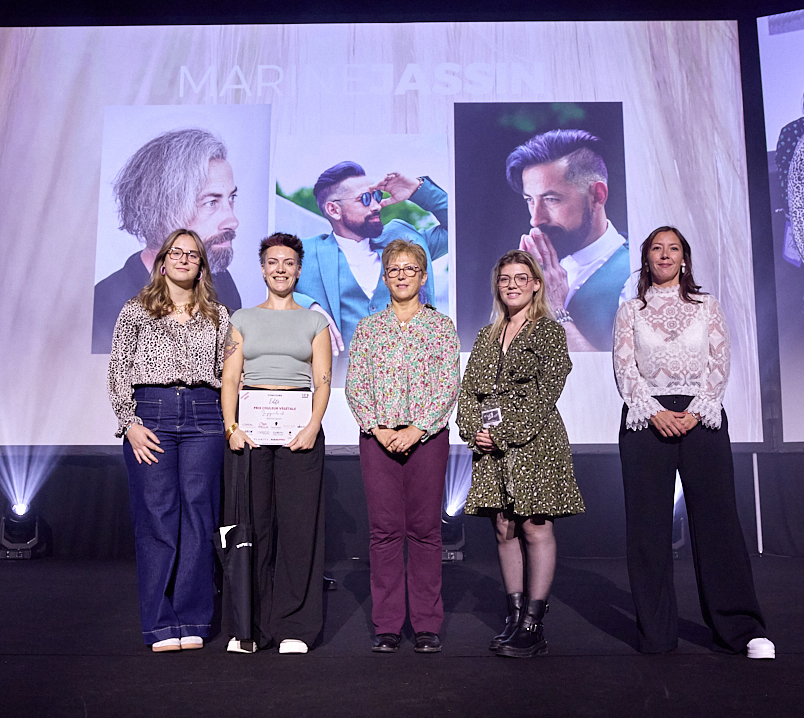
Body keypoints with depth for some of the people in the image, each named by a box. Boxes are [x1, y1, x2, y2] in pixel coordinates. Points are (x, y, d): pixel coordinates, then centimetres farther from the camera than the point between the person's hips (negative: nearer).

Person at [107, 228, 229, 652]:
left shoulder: (217, 315, 15)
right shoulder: (135, 311, 10)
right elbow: (118, 371, 5)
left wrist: (230, 422, 5)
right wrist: (130, 422, -5)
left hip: (204, 416, 2)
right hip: (150, 414, -1)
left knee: (198, 517, 0)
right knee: (156, 518, -2)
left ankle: (192, 622, 9)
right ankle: (161, 625, 7)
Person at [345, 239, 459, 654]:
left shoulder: (442, 326, 6)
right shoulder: (368, 328, 10)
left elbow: (448, 386, -2)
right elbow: (354, 386, 4)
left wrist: (417, 429, -12)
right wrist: (378, 429, -9)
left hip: (428, 436, -1)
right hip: (377, 437, 1)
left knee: (425, 529, 2)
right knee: (384, 530, 2)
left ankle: (427, 624, 13)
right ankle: (387, 625, 12)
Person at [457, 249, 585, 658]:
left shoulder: (549, 332, 1)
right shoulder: (487, 336, 18)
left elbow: (546, 391, -9)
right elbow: (468, 388, 14)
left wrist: (504, 433, -14)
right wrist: (474, 431, -3)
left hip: (534, 443, -5)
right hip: (490, 445, 5)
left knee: (535, 528, -5)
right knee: (504, 529, 6)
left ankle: (532, 626, 0)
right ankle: (515, 616, 15)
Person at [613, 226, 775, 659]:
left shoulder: (707, 307, 14)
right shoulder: (630, 312, 12)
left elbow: (719, 364, 5)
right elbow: (623, 369, 3)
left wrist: (695, 412, -9)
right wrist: (655, 412, -11)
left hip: (701, 417, 0)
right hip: (645, 419, 0)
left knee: (716, 517, -3)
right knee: (648, 523, -1)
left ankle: (743, 629, 8)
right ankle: (657, 636, 8)